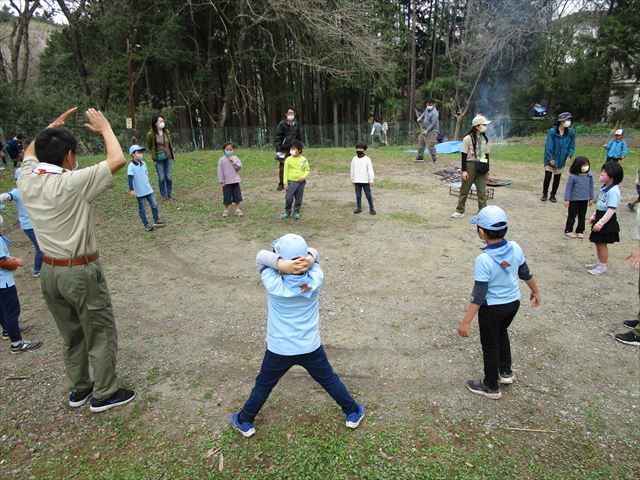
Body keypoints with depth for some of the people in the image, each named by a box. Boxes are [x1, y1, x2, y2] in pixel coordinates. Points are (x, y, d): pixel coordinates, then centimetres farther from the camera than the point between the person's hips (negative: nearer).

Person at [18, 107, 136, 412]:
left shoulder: (27, 180, -1)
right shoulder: (72, 183, -22)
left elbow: (30, 153, 23)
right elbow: (118, 160, -20)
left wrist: (52, 127, 21)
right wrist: (104, 128, -5)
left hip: (49, 272, 7)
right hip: (81, 273, -7)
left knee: (71, 335, 21)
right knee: (101, 335, 9)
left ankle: (79, 389, 36)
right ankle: (104, 394, 22)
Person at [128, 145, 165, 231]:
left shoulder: (143, 163, 5)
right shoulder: (131, 166, -14)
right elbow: (130, 178, -19)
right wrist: (131, 190, -26)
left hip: (148, 189, 6)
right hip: (139, 192, -6)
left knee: (154, 205, 8)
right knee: (142, 209, 6)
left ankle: (156, 220, 22)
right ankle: (146, 224, 14)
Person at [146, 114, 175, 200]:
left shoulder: (166, 132, 1)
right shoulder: (151, 134, -8)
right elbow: (149, 147, 6)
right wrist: (154, 157, 6)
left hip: (168, 157, 3)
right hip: (158, 159, -3)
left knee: (169, 176, 4)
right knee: (161, 177, 2)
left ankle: (170, 194, 16)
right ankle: (163, 194, 16)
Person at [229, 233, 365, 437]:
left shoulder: (274, 285, -25)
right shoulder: (316, 280, -19)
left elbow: (261, 256, -15)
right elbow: (313, 253, -4)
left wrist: (282, 264, -32)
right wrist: (308, 259, -27)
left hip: (279, 350, -1)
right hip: (311, 348, 2)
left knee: (263, 386, 22)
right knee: (329, 380, 25)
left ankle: (244, 422, 42)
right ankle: (352, 413, 43)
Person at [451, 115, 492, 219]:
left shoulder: (485, 139, 8)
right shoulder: (468, 138, -7)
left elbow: (486, 154, 13)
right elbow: (464, 155, -8)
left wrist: (487, 169, 11)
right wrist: (464, 170, -12)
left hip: (481, 167, 4)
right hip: (470, 165, -4)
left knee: (482, 190, 2)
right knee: (465, 189, 6)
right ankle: (460, 211, 17)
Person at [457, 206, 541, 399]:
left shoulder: (484, 260, -29)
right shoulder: (515, 248, -12)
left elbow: (479, 295, -27)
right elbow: (526, 274, 3)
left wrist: (466, 322, -21)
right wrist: (536, 292, 22)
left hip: (492, 308, -6)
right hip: (513, 303, 6)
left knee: (490, 346, 13)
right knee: (501, 332, 32)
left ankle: (491, 387, 30)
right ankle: (506, 372, 45)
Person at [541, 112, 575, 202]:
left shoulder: (571, 132, -5)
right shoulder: (552, 131, -16)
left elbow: (572, 146, 4)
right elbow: (549, 145, -13)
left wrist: (569, 155, -9)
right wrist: (550, 158, -14)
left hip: (561, 160, 3)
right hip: (550, 159, -3)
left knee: (557, 178, 10)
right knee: (547, 177, -5)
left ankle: (553, 195, 24)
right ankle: (544, 194, 15)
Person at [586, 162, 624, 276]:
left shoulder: (613, 191, -24)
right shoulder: (604, 187, 6)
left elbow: (611, 209, -27)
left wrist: (601, 223, -30)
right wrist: (594, 216, 23)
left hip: (607, 221, -9)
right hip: (600, 217, 9)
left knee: (602, 244, 3)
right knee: (598, 243, 20)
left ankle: (603, 267, 18)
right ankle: (599, 262, 36)